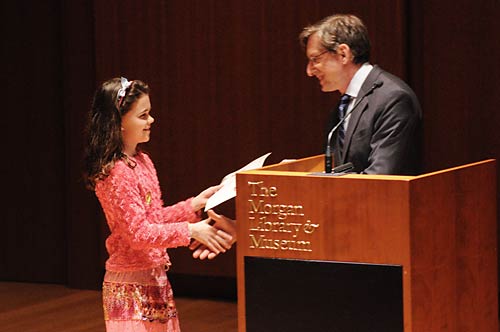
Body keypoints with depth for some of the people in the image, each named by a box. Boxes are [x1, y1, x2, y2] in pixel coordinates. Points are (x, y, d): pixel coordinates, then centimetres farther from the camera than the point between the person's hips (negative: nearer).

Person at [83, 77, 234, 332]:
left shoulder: (142, 162, 10)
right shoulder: (116, 173, -19)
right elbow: (138, 233, -23)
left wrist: (193, 205, 7)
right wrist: (190, 231, -24)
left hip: (154, 278, 9)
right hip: (131, 285, -9)